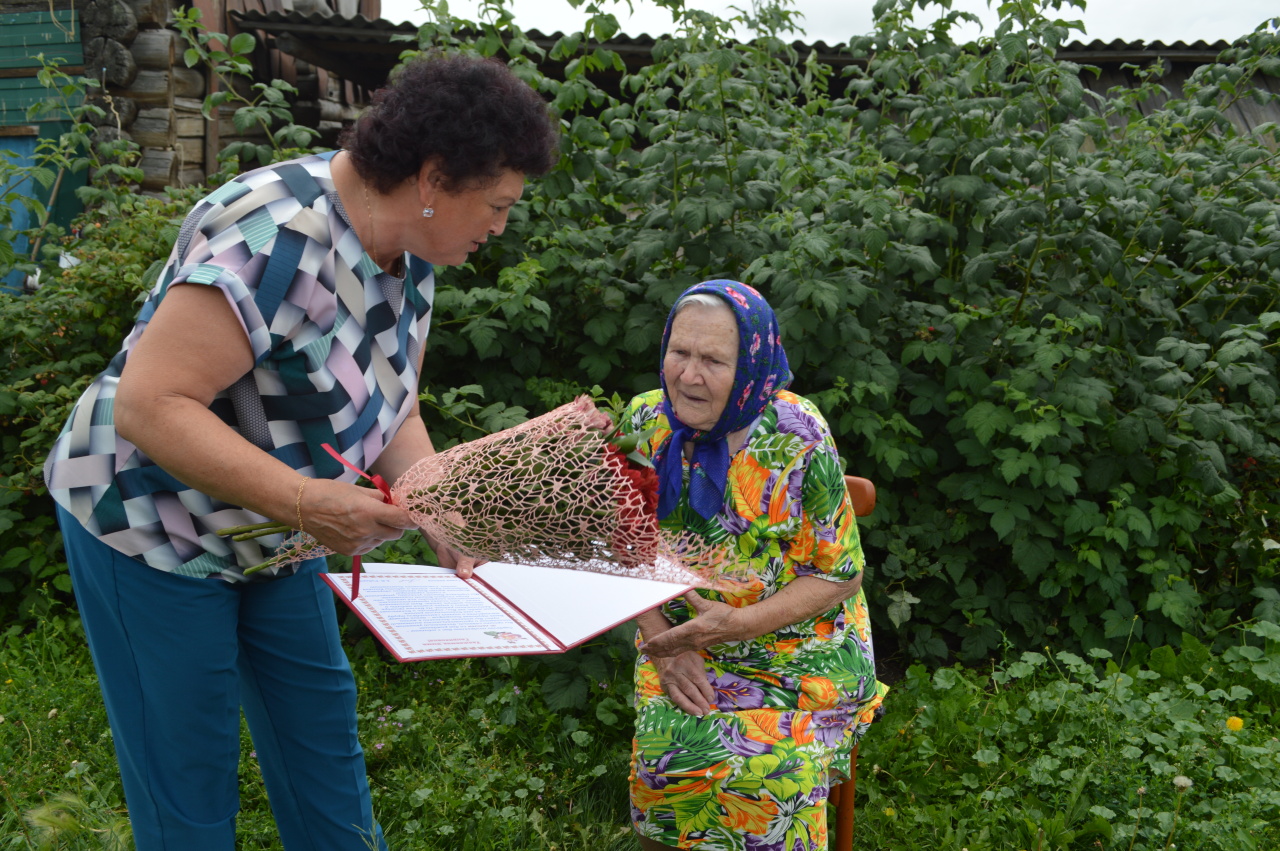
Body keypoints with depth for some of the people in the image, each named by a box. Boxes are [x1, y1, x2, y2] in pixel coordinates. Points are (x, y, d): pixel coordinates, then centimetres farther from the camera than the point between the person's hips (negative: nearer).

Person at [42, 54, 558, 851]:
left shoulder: (409, 253, -5)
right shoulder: (274, 239, -32)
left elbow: (391, 410, 1)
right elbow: (148, 406, -33)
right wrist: (306, 499, -38)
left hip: (269, 534, 8)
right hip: (150, 531, -8)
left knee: (323, 730, 15)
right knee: (189, 782, 4)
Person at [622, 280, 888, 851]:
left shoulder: (799, 440, -15)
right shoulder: (646, 422, -4)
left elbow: (840, 575, -9)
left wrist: (736, 623, -20)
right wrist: (664, 644, -10)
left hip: (795, 643, -2)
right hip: (679, 633, 3)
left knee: (772, 772, -25)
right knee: (670, 757, -22)